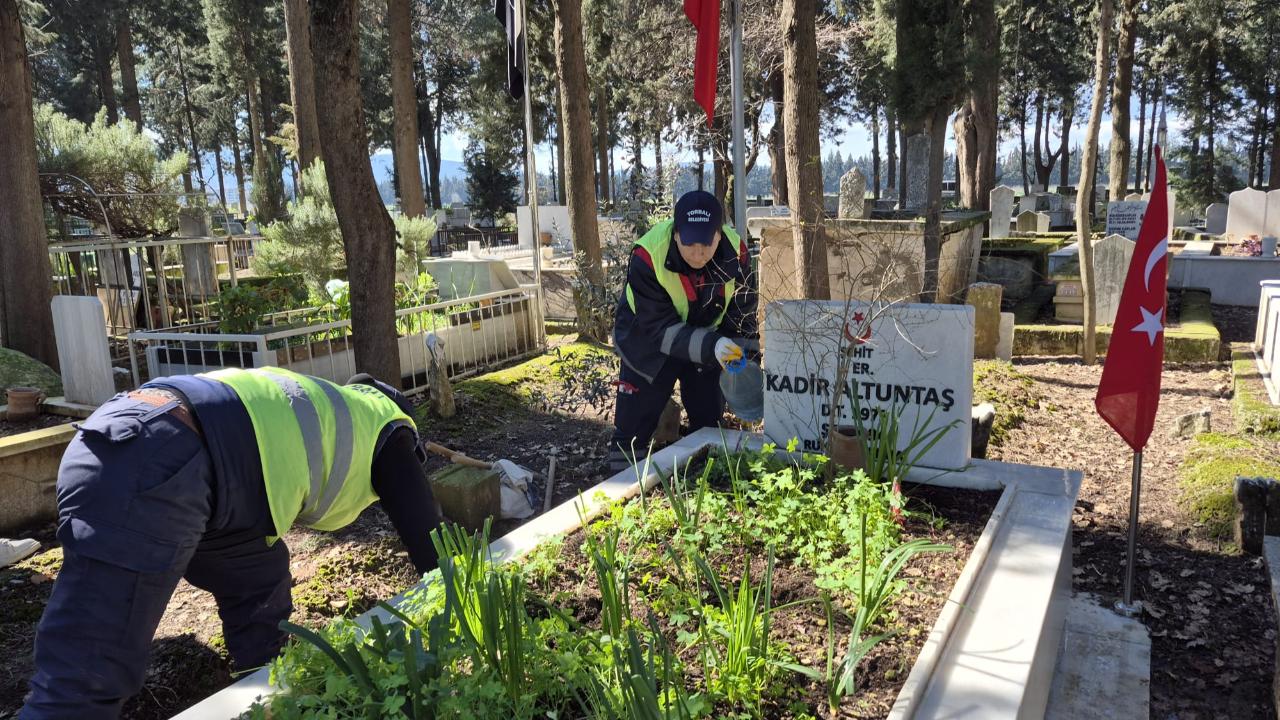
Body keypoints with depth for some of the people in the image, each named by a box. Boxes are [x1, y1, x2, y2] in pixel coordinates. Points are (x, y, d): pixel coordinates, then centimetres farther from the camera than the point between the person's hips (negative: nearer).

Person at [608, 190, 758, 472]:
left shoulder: (735, 252, -20)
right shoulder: (646, 258, -32)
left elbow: (742, 313, -6)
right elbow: (659, 327, -30)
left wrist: (742, 358, -12)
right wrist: (711, 346, -41)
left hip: (708, 340, 4)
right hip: (649, 341, -3)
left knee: (709, 418, 11)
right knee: (634, 420, -5)